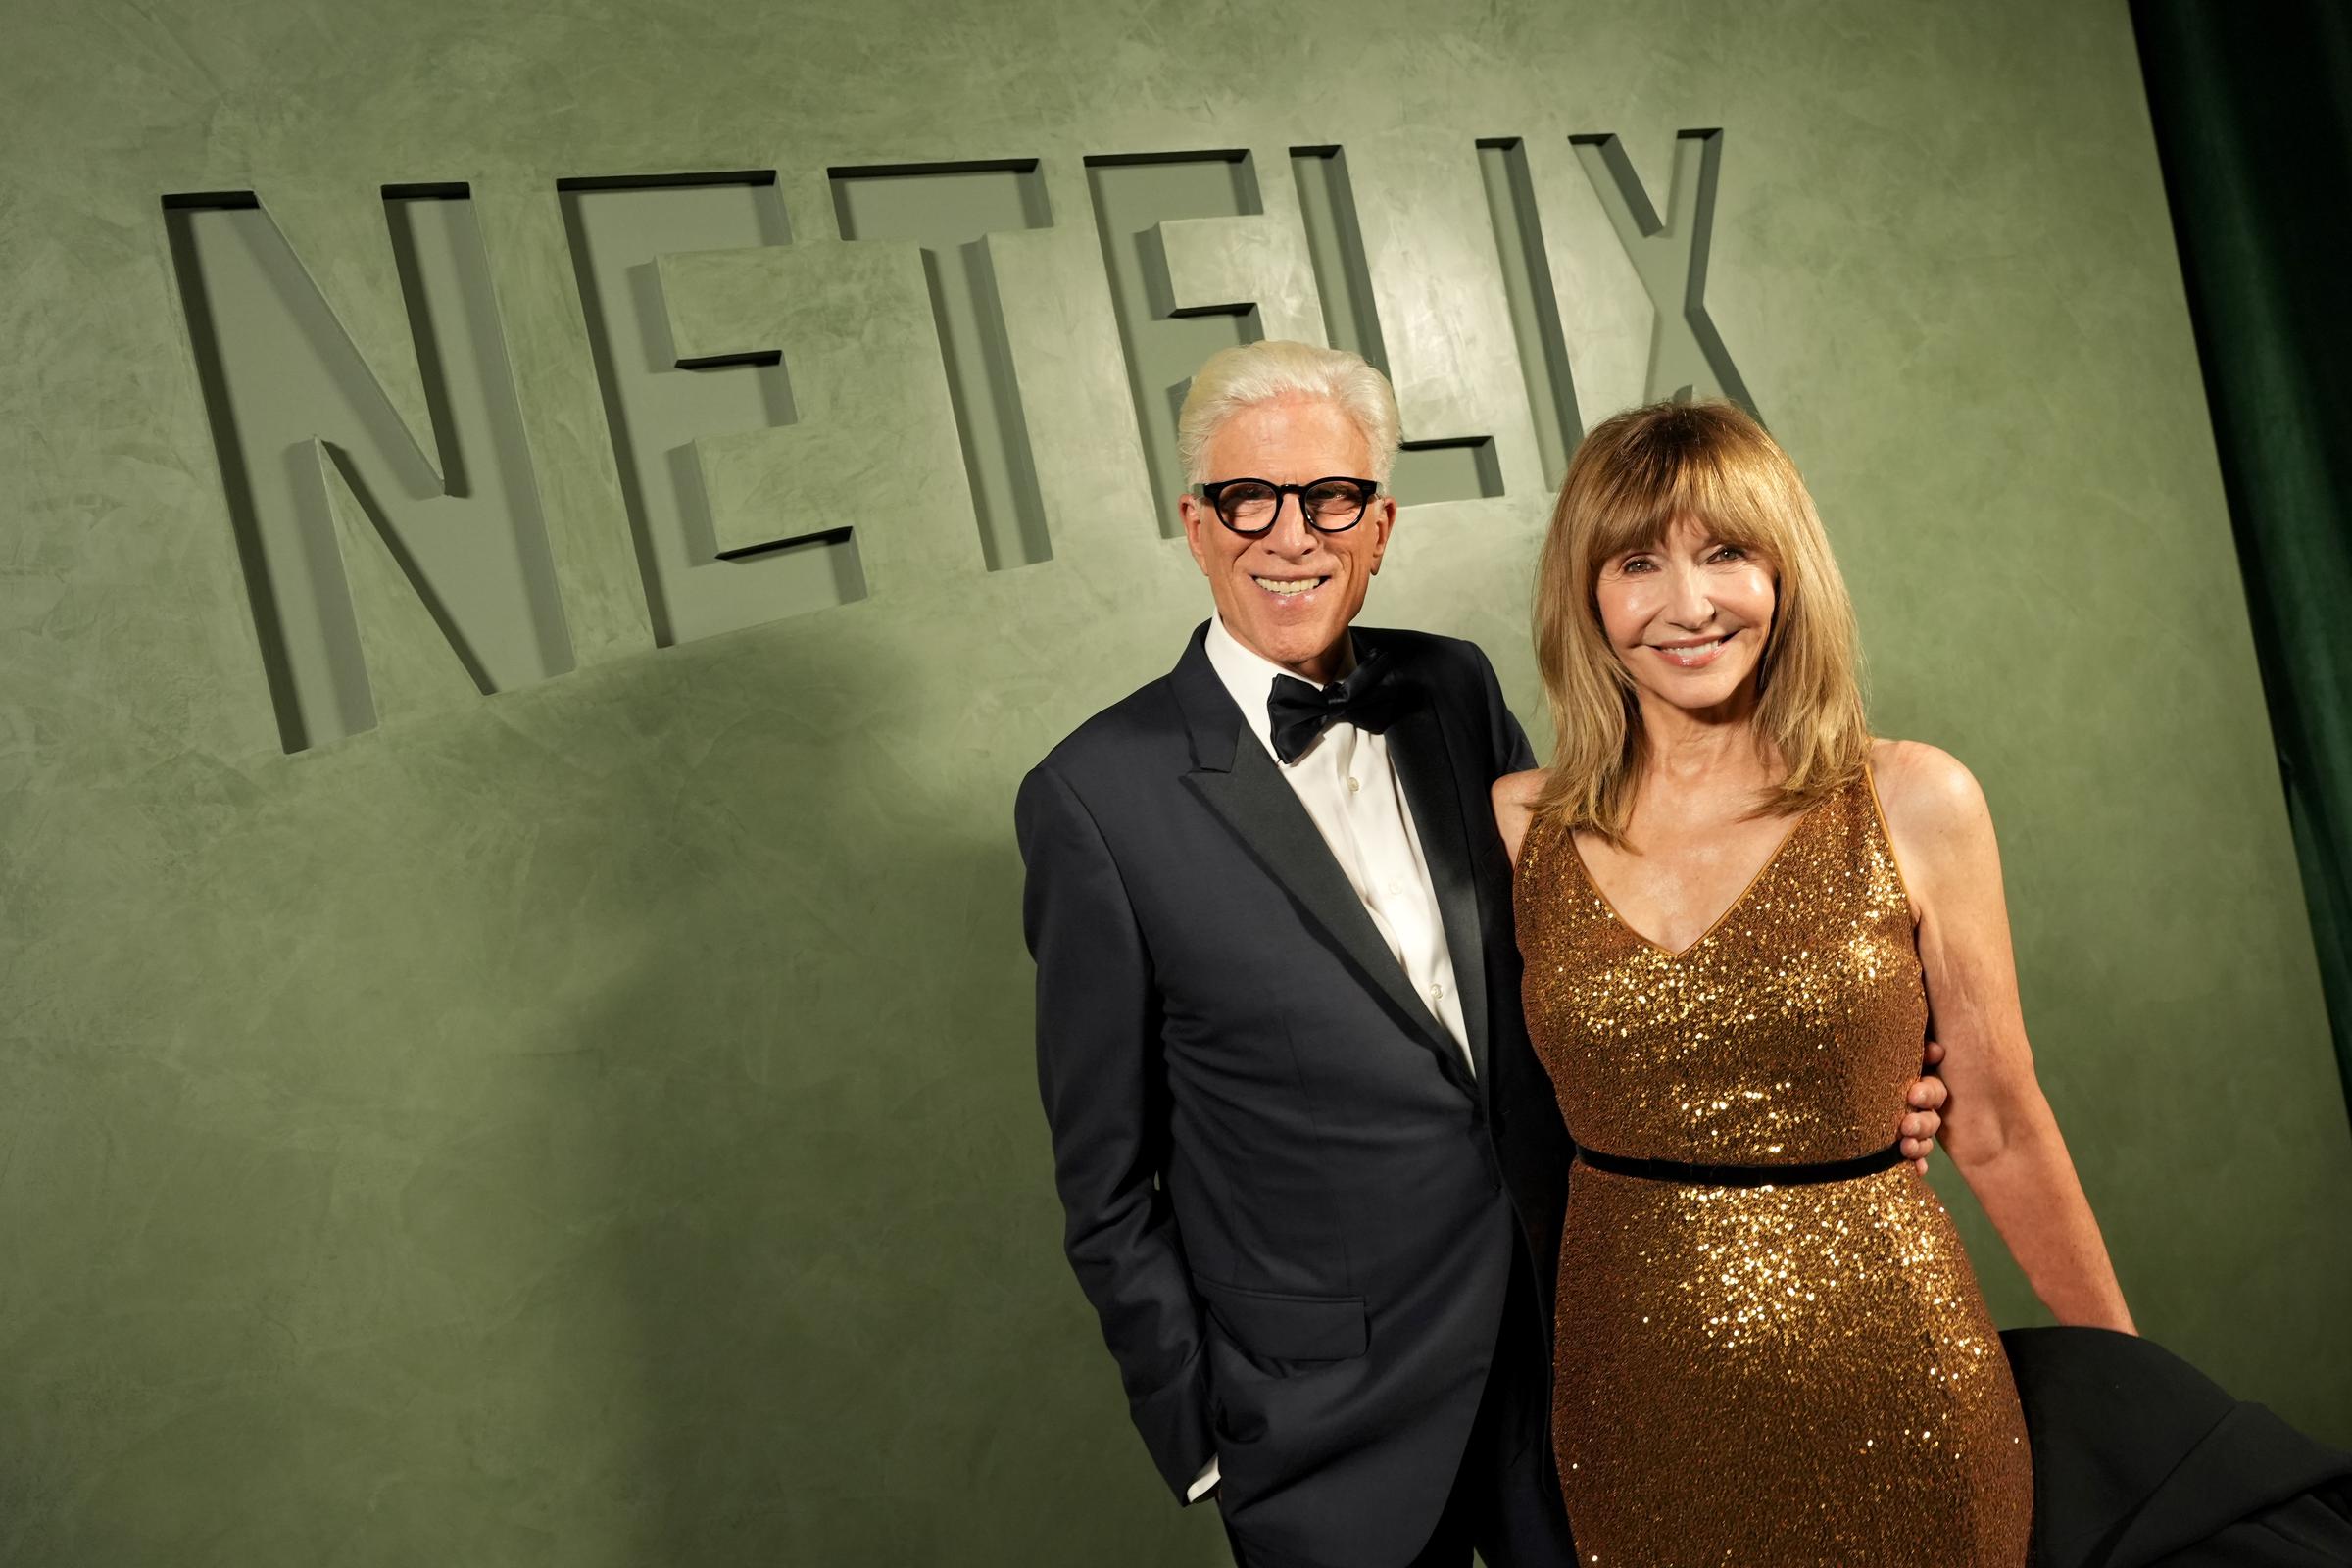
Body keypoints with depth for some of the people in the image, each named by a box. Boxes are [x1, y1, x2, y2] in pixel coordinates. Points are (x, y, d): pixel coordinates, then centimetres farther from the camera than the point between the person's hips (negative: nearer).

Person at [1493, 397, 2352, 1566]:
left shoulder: (1915, 804, -7)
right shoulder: (1521, 825, -2)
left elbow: (1996, 1129, 2)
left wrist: (2123, 1381, 9)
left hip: (1887, 1388, -1)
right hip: (1635, 1407, 1)